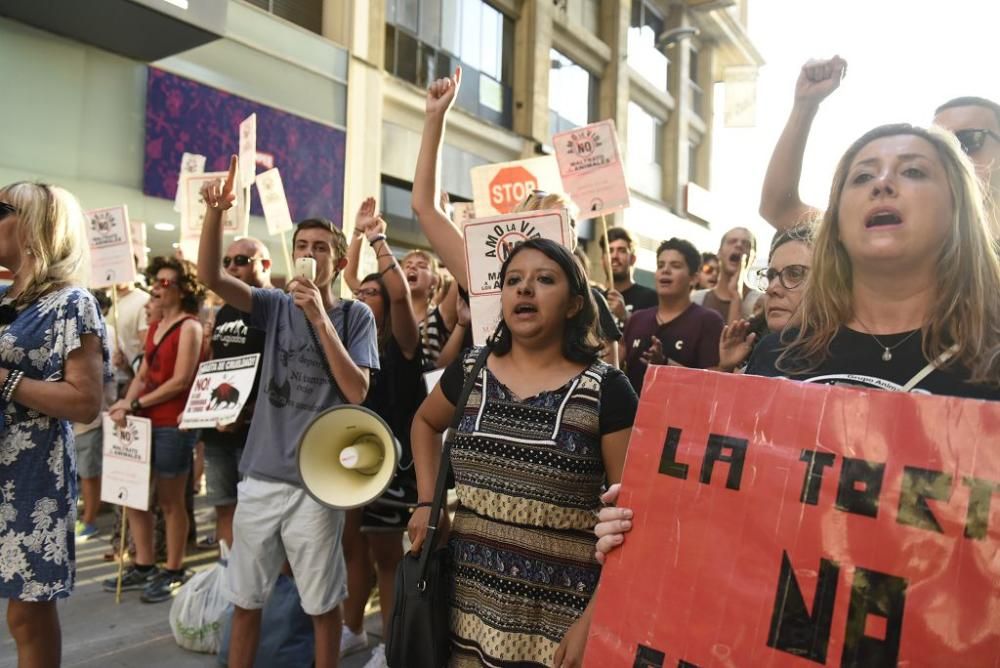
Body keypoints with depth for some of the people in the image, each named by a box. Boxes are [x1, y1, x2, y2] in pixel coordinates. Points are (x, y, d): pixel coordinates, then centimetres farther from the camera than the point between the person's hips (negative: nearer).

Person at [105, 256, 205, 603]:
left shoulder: (189, 327, -9)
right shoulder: (155, 327, 16)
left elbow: (180, 381, -15)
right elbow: (142, 375, 15)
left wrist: (134, 405, -14)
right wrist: (126, 402, -3)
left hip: (173, 424, -8)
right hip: (147, 421, 8)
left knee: (170, 500, 2)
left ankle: (174, 572, 15)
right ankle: (144, 565, 28)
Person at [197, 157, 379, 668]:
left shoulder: (355, 316, -4)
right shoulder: (276, 307, 3)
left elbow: (357, 392, -15)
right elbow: (209, 276, -9)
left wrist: (320, 319, -20)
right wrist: (215, 213, -24)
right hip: (260, 474, 3)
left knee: (322, 603, 11)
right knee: (245, 598, 16)